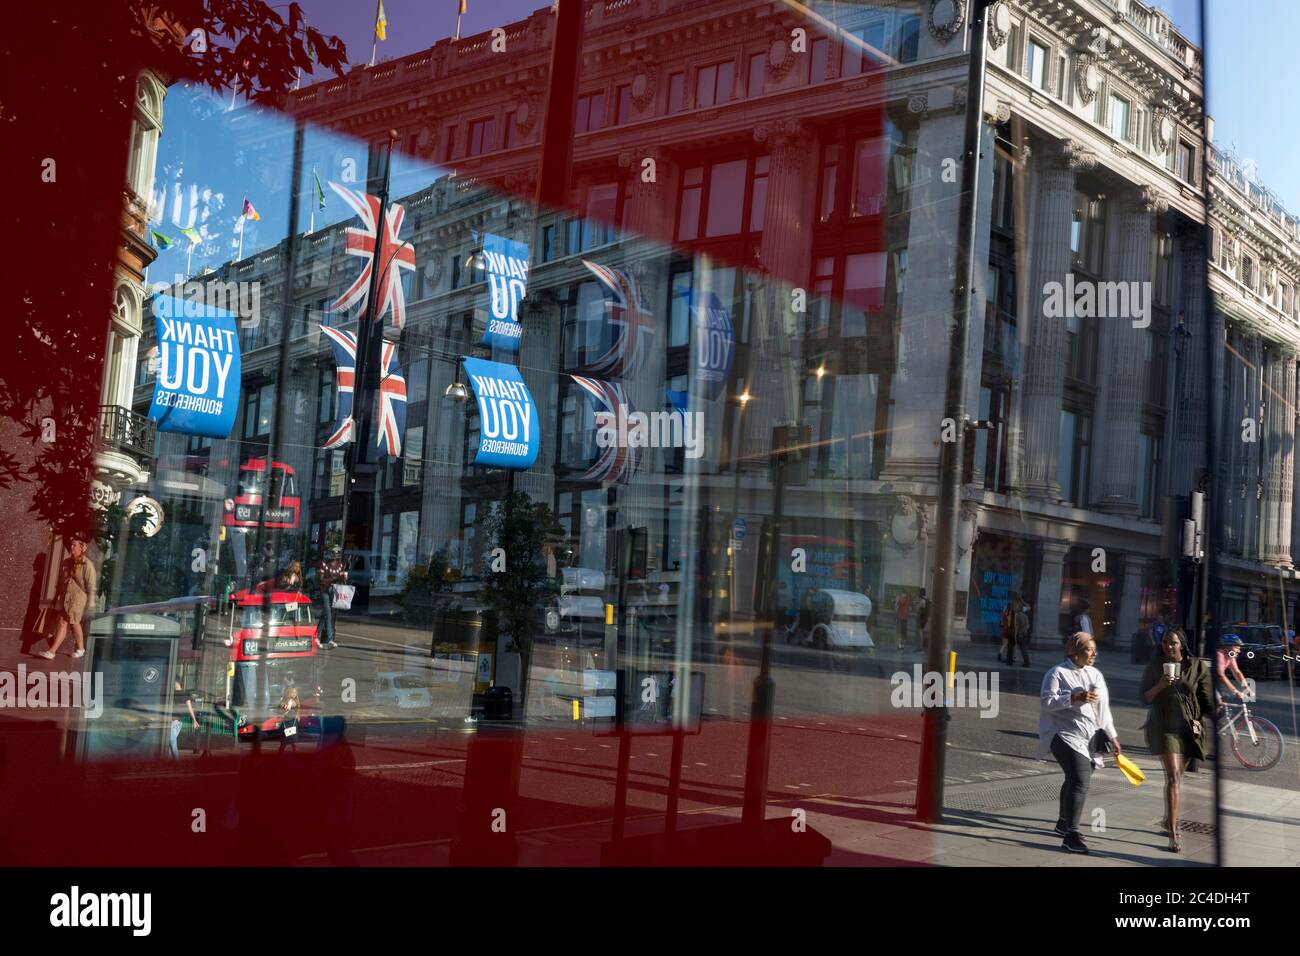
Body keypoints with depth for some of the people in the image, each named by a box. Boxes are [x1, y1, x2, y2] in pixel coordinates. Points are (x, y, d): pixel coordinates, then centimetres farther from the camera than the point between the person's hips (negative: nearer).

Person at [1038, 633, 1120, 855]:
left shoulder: (1095, 674, 16)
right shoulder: (1058, 673, -6)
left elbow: (1103, 708, 22)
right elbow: (1046, 701, -16)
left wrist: (1112, 736, 20)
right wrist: (1075, 698, -23)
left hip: (1090, 738, 7)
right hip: (1066, 736, -7)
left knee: (1074, 780, 17)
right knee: (1079, 782, -19)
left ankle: (1064, 823, 37)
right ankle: (1071, 835, -21)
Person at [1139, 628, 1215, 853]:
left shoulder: (1197, 667, 2)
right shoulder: (1154, 666, 2)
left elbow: (1208, 699, 7)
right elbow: (1144, 698, 2)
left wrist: (1203, 720, -2)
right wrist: (1160, 685, -14)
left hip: (1189, 727, 2)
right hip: (1165, 726, -2)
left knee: (1177, 776, 14)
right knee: (1173, 777, -13)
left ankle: (1169, 820, 34)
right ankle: (1173, 833, -16)